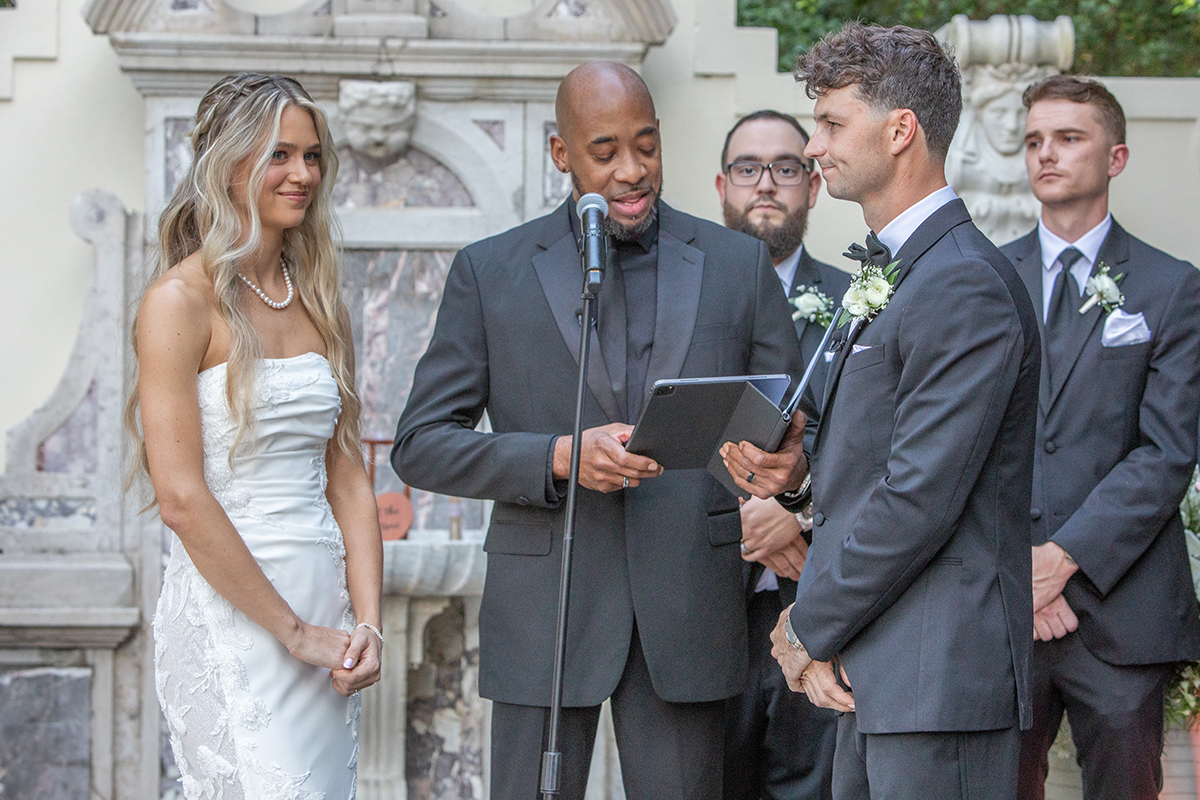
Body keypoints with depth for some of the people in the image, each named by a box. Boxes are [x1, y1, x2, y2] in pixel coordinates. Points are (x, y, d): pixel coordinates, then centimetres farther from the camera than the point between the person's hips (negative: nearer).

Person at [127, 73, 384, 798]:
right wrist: (296, 631, -12)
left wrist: (367, 622, -2)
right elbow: (182, 499, -14)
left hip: (325, 602, 7)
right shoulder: (182, 300, -8)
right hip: (231, 615, -7)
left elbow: (347, 477, 11)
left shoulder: (316, 300, 13)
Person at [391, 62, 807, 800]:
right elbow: (421, 445, 1)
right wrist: (559, 457, -15)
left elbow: (794, 424, 9)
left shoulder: (739, 264, 7)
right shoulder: (491, 272, 4)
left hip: (687, 618, 1)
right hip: (545, 618, -1)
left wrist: (789, 460, -17)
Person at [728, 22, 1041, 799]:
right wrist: (815, 619, 6)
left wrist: (812, 628, -9)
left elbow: (920, 497, -19)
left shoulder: (966, 285, -15)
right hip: (875, 676, 10)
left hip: (940, 677, -10)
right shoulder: (887, 275, 19)